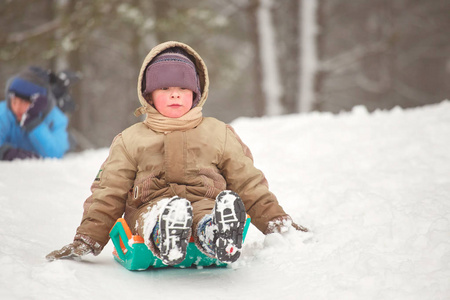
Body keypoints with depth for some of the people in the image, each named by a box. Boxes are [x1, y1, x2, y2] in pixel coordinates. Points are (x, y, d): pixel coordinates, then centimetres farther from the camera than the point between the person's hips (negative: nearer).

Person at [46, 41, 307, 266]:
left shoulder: (218, 133, 21)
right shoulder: (130, 140, 20)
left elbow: (249, 183, 22)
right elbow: (108, 194, 19)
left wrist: (277, 221, 14)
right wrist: (87, 240, 10)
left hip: (204, 203, 0)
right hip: (153, 207, 0)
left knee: (208, 221, -40)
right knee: (170, 211, -41)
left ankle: (220, 236, -74)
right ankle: (165, 241, -73)